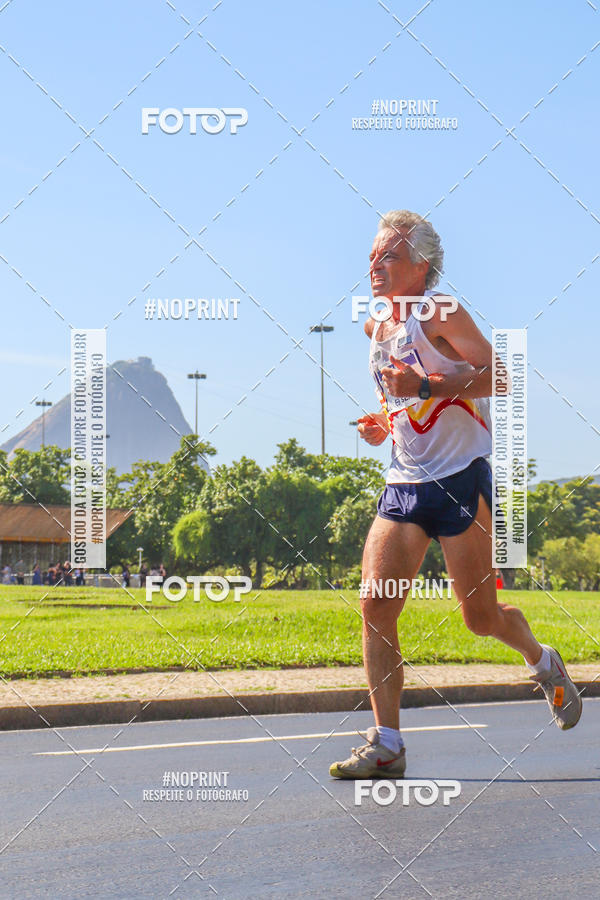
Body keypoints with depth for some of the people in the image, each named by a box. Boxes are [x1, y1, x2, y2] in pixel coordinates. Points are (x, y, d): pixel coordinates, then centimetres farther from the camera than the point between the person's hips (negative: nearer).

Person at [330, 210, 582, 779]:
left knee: (480, 616, 1)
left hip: (461, 477, -6)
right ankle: (386, 745, -5)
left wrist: (426, 385, -25)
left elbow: (499, 376, -17)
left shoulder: (438, 312, -9)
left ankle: (544, 664, 35)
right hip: (403, 483, 7)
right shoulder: (375, 327, 13)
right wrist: (380, 424, 9)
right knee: (374, 604, -9)